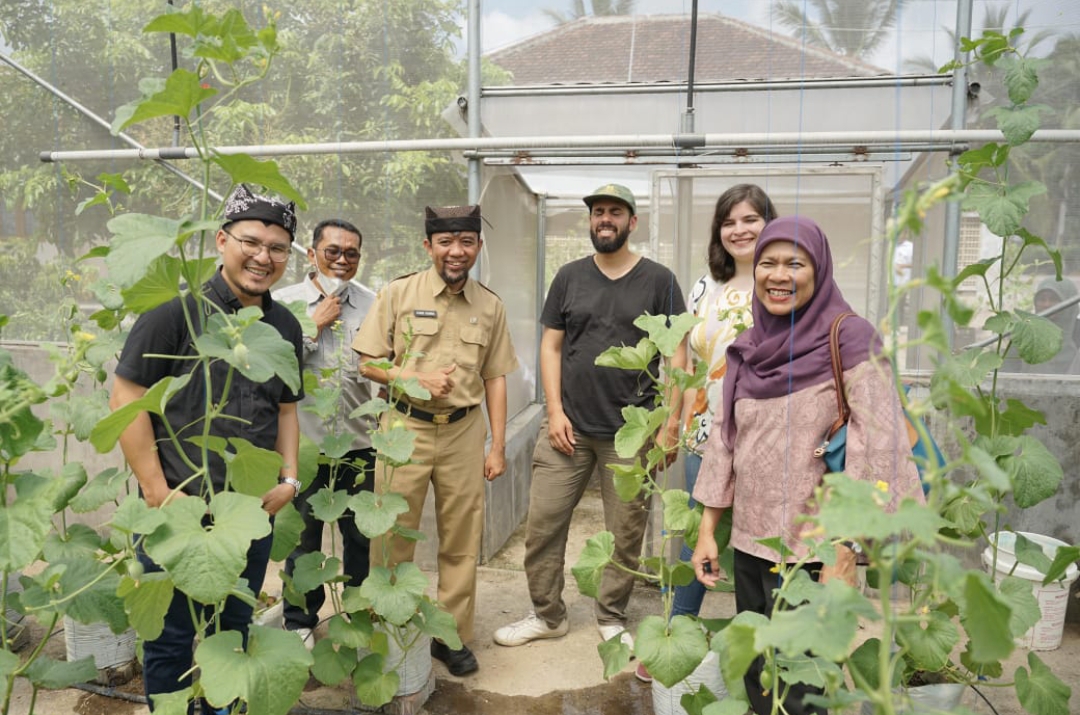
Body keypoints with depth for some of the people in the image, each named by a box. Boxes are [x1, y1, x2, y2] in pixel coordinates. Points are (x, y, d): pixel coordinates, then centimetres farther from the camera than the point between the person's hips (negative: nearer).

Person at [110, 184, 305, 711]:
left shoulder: (286, 327, 6)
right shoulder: (177, 313, -11)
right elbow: (126, 398, -12)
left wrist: (289, 479, 4)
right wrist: (158, 492, -14)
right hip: (178, 509, -5)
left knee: (234, 632, 20)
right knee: (170, 638, 11)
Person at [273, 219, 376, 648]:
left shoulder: (372, 305, 8)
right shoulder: (285, 302, 1)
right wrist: (314, 326, -9)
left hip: (359, 443, 2)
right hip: (305, 440, -2)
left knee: (362, 537, 10)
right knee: (303, 538, 10)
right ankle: (300, 621, 29)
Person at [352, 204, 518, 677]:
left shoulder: (490, 306, 6)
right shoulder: (398, 294, -1)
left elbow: (495, 378, 8)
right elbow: (368, 363, 0)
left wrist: (498, 446, 5)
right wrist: (418, 379, -15)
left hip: (464, 431, 2)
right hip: (405, 428, -2)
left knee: (461, 542, 9)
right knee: (392, 536, 4)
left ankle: (452, 636, 25)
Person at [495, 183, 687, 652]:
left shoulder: (658, 280, 2)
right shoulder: (570, 277, 9)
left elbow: (677, 353, 1)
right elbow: (550, 346, 8)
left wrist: (672, 423, -5)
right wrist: (555, 411, -1)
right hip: (569, 427, 2)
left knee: (626, 533, 7)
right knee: (542, 524, 4)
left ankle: (612, 619, 27)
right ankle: (547, 615, 23)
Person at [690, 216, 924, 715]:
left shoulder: (848, 339, -11)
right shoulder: (748, 347, 6)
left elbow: (878, 449, -16)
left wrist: (847, 554, -19)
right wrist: (707, 528, 8)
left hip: (813, 552, -5)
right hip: (748, 544, 6)